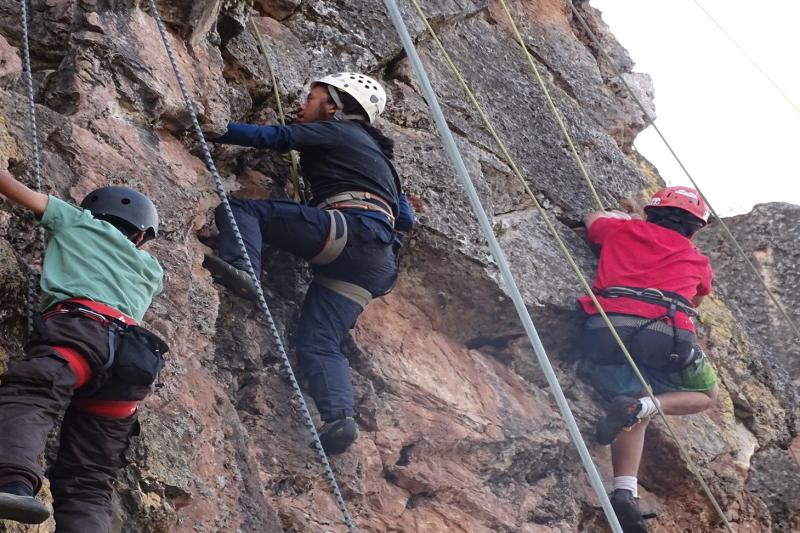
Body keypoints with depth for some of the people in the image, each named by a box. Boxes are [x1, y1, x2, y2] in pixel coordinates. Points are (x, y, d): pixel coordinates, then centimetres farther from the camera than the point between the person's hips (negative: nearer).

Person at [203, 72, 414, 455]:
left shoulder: (335, 130, 14)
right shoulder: (378, 155, 37)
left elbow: (271, 136, 2)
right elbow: (406, 218, 37)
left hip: (349, 229, -8)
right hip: (378, 262, 8)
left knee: (239, 209, -7)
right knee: (316, 344, -2)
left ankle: (240, 268, -33)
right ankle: (339, 417, -22)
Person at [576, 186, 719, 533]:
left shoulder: (623, 230, 27)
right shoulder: (697, 261, 27)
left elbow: (593, 218, 50)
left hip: (606, 330, 2)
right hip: (666, 336, -2)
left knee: (634, 415, 21)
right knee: (706, 396, 23)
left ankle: (624, 493, -2)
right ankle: (641, 405, -6)